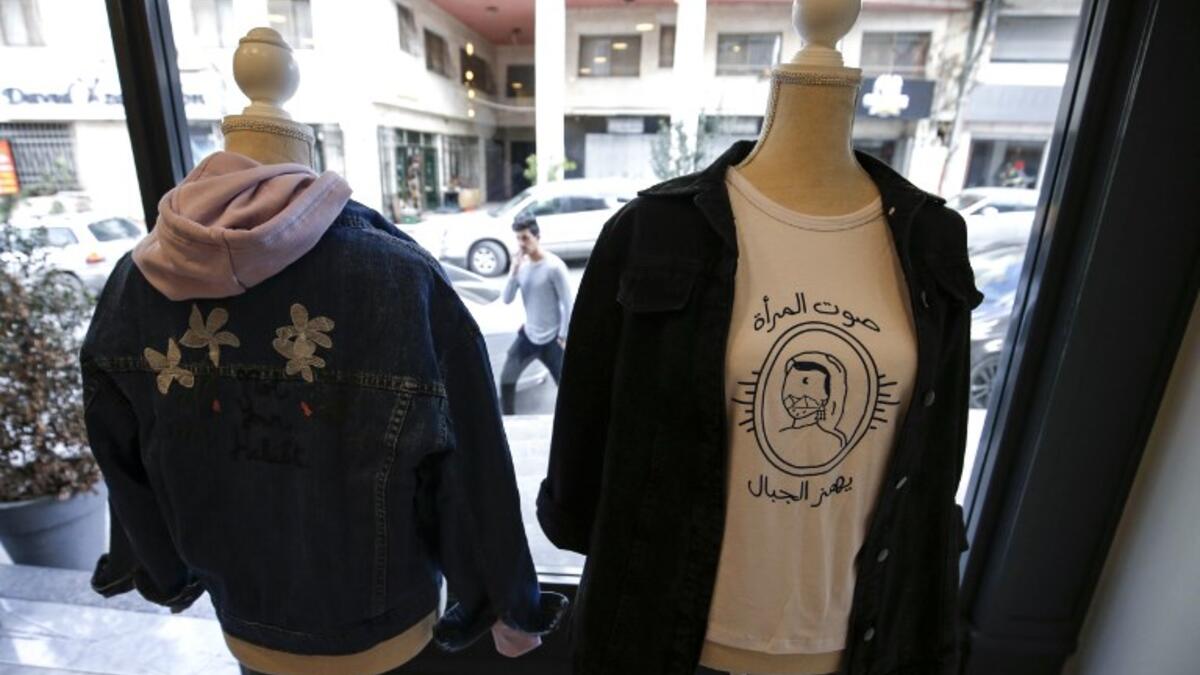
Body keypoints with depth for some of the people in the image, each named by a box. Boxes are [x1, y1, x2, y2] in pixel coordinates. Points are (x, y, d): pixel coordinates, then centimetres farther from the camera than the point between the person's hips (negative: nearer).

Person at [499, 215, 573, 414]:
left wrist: (563, 336, -13)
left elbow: (567, 303, -13)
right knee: (506, 379, 7)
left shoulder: (554, 266, -15)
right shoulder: (522, 266, 4)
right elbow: (507, 299, 0)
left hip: (552, 338, -6)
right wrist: (514, 271, -12)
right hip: (528, 334, 6)